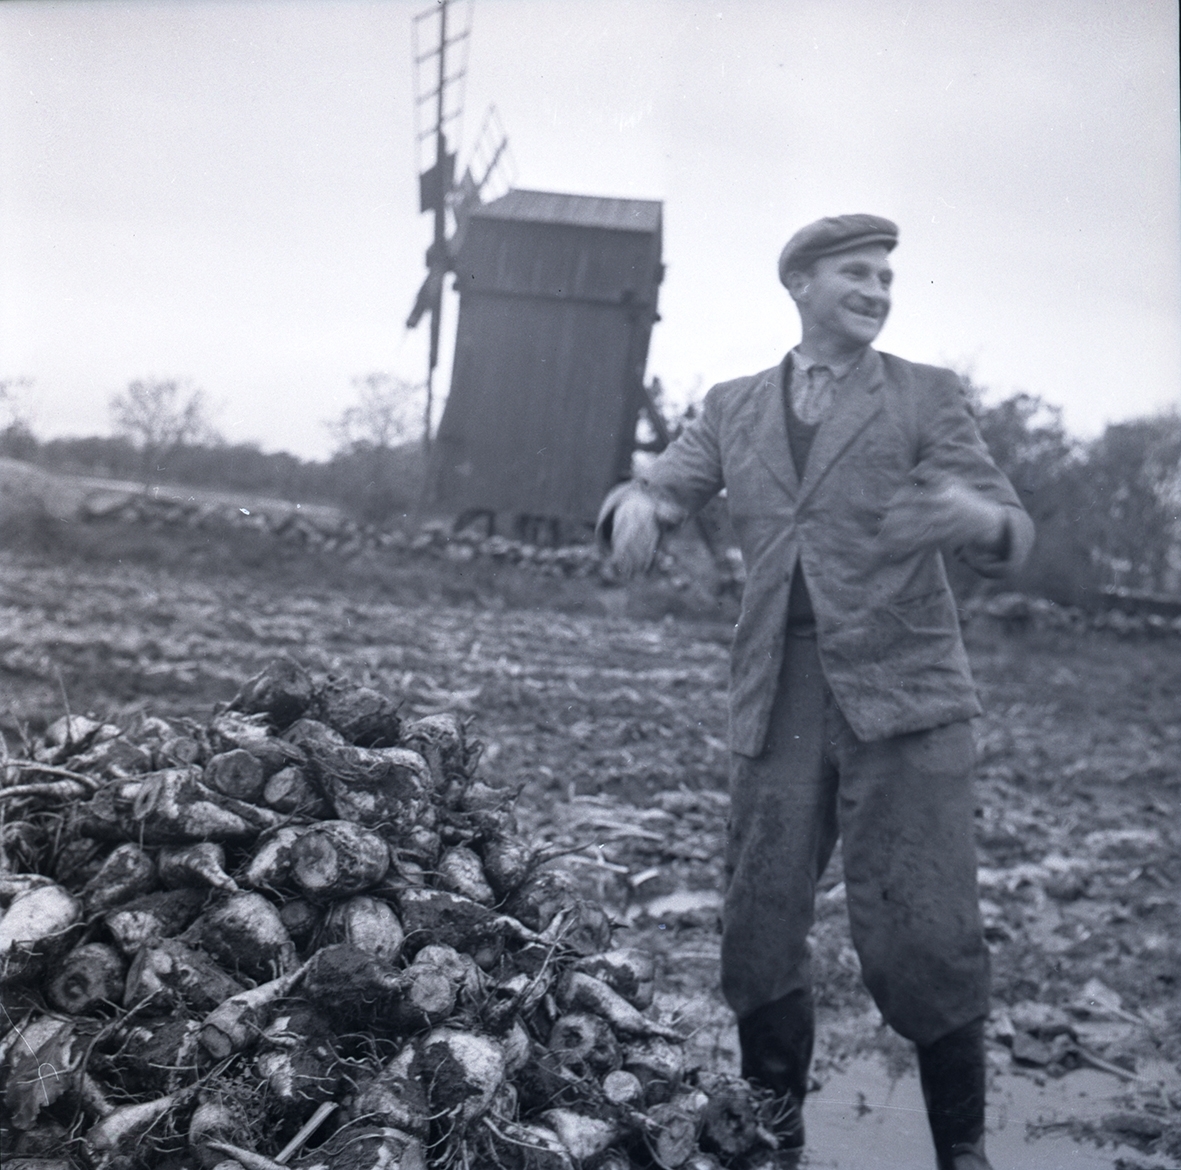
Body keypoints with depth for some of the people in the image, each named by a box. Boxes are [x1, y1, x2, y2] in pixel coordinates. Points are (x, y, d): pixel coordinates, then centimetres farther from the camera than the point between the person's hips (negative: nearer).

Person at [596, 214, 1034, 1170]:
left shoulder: (927, 395, 6)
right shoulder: (733, 408, 15)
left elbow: (1009, 538, 0)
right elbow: (665, 490, 8)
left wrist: (973, 516, -26)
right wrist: (636, 506, -18)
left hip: (902, 695, -2)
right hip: (778, 703, 3)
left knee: (922, 941, -8)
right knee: (759, 937, 4)